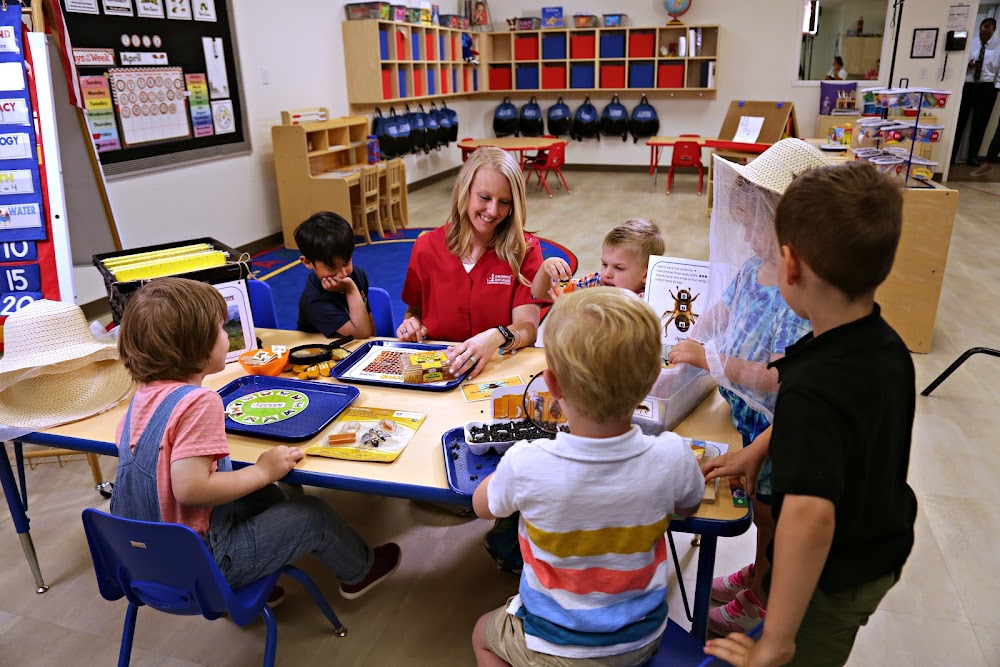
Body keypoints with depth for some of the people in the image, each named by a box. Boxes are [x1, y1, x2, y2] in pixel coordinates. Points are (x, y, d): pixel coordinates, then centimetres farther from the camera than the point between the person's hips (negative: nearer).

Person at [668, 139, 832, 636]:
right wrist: (687, 343, -7)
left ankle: (760, 600, 40)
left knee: (769, 511, 15)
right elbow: (720, 311, 10)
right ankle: (761, 572, 53)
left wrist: (708, 358, -26)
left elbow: (777, 378, -32)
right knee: (760, 506, 27)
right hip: (749, 414, 7)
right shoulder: (753, 267, -5)